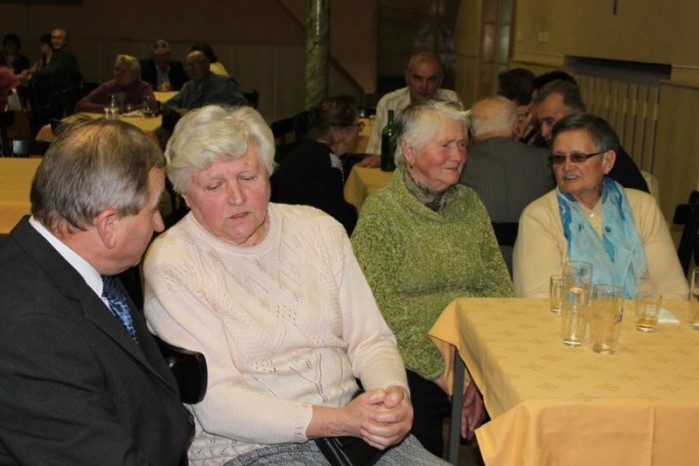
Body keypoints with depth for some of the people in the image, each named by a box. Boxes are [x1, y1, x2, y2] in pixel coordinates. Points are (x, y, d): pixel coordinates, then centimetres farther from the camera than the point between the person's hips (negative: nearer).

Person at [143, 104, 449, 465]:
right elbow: (215, 404, -15)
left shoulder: (319, 229, 7)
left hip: (352, 421, 4)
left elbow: (370, 338, 7)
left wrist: (395, 395, -15)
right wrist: (340, 421, -23)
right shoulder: (170, 265, -9)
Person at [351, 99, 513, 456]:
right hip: (414, 368, -5)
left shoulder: (470, 204, 13)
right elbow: (383, 313, -11)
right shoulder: (380, 211, -4)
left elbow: (500, 290, 9)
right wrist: (445, 377, -15)